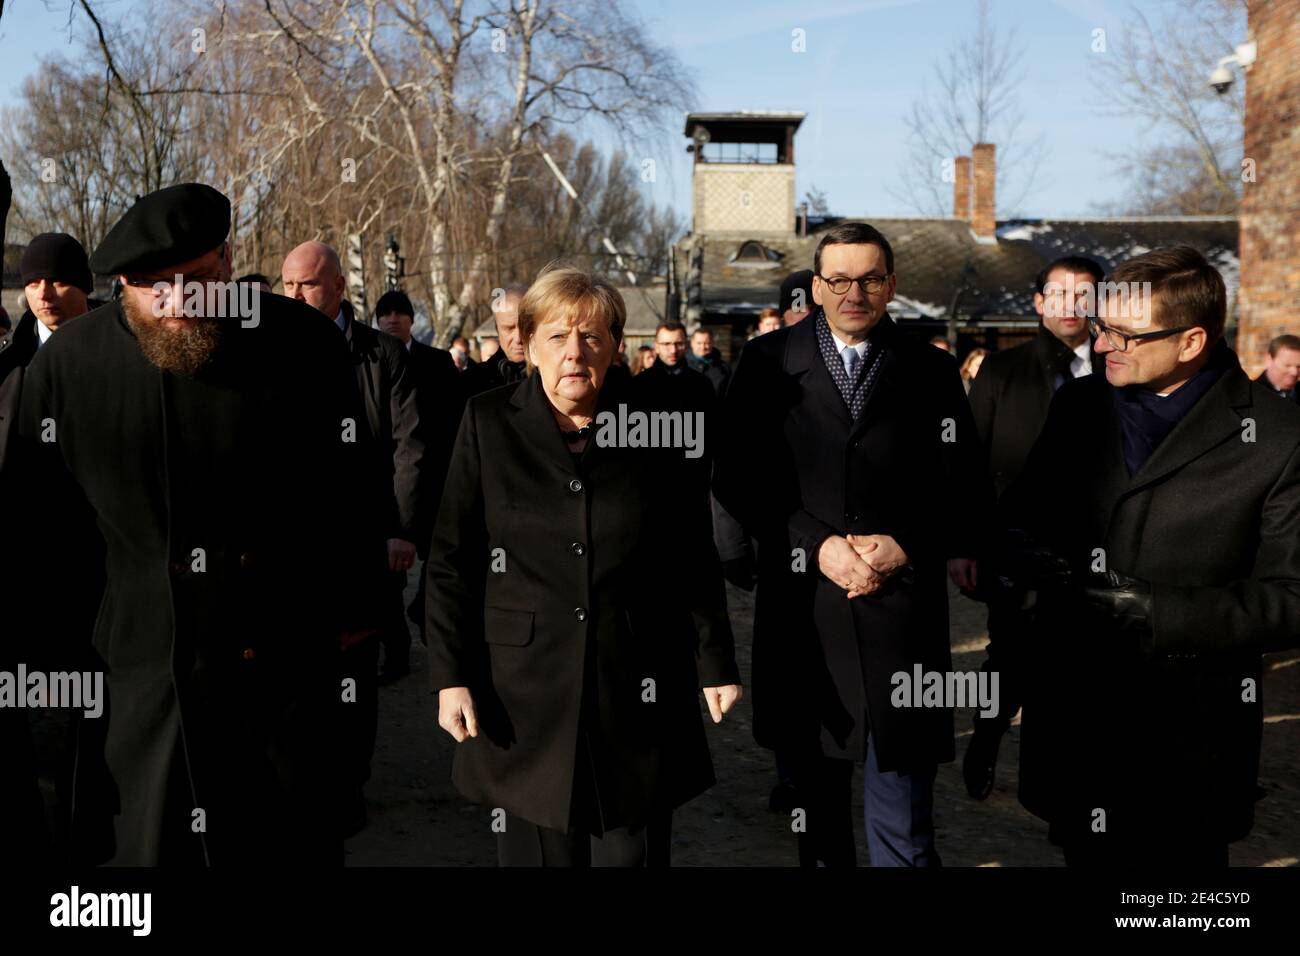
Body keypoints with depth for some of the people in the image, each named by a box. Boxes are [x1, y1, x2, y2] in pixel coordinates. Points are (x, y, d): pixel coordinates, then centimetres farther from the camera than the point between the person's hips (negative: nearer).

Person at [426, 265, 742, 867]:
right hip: (526, 687, 0)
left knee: (632, 849, 5)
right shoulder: (489, 423, 1)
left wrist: (716, 661, 5)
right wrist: (450, 676, -4)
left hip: (634, 686, 1)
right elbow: (451, 559, 1)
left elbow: (693, 557, 7)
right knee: (536, 847, 7)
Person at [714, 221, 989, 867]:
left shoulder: (931, 371, 6)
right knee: (816, 805, 16)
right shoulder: (767, 362, 4)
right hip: (802, 607, 1)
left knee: (904, 831, 2)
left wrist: (906, 546, -11)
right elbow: (736, 478, -1)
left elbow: (963, 490, 5)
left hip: (902, 611, 0)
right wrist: (817, 545, -11)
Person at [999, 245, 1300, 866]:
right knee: (1086, 856, 18)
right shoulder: (1078, 405, 4)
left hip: (1188, 742, -3)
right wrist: (1019, 554, -11)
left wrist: (1154, 612, -22)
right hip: (1072, 718, 4)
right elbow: (1022, 513, 13)